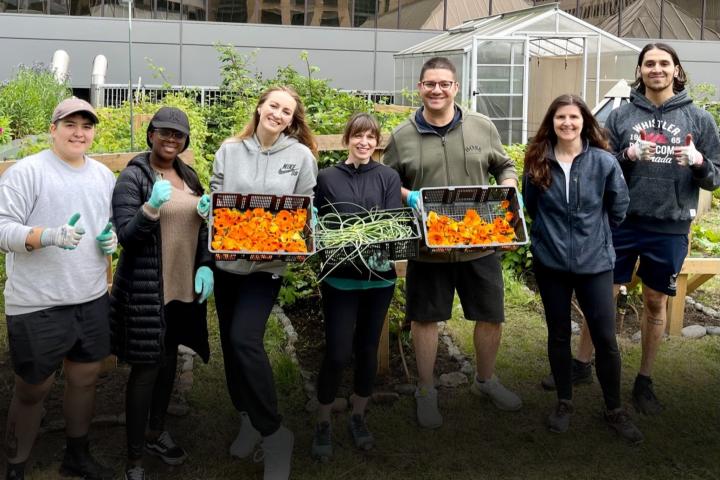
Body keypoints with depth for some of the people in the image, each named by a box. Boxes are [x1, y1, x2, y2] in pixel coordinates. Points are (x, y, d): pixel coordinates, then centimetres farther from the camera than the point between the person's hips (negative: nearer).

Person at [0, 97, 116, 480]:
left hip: (92, 300, 6)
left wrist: (113, 238, -1)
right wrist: (50, 236, -30)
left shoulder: (105, 175, 9)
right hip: (37, 306, -5)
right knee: (32, 390, 7)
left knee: (85, 379, 16)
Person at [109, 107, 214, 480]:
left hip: (184, 286, 6)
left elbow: (201, 227, 16)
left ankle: (156, 434, 35)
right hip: (147, 288, -6)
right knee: (146, 368, 0)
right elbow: (125, 235, -16)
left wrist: (206, 266, 2)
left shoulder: (189, 177, 10)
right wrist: (152, 207, -32)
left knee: (169, 361, 17)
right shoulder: (133, 177, -10)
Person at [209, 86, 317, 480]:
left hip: (268, 262, -4)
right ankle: (248, 417, 32)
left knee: (245, 339, -17)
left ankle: (274, 432, -3)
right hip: (227, 258, 4)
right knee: (230, 340, 10)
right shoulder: (229, 150, 3)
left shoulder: (301, 155, -2)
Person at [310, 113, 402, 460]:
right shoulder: (327, 178, 1)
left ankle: (358, 417, 30)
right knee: (337, 354, -4)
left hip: (379, 275, 2)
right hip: (340, 278, -2)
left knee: (368, 349, 12)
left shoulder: (388, 177, 3)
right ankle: (323, 423, 16)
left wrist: (382, 247, -23)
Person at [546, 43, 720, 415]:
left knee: (655, 303, 12)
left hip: (670, 228, 0)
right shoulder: (621, 115, 2)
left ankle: (645, 381, 27)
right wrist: (627, 156, -16)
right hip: (621, 222, 0)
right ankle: (581, 364, 26)